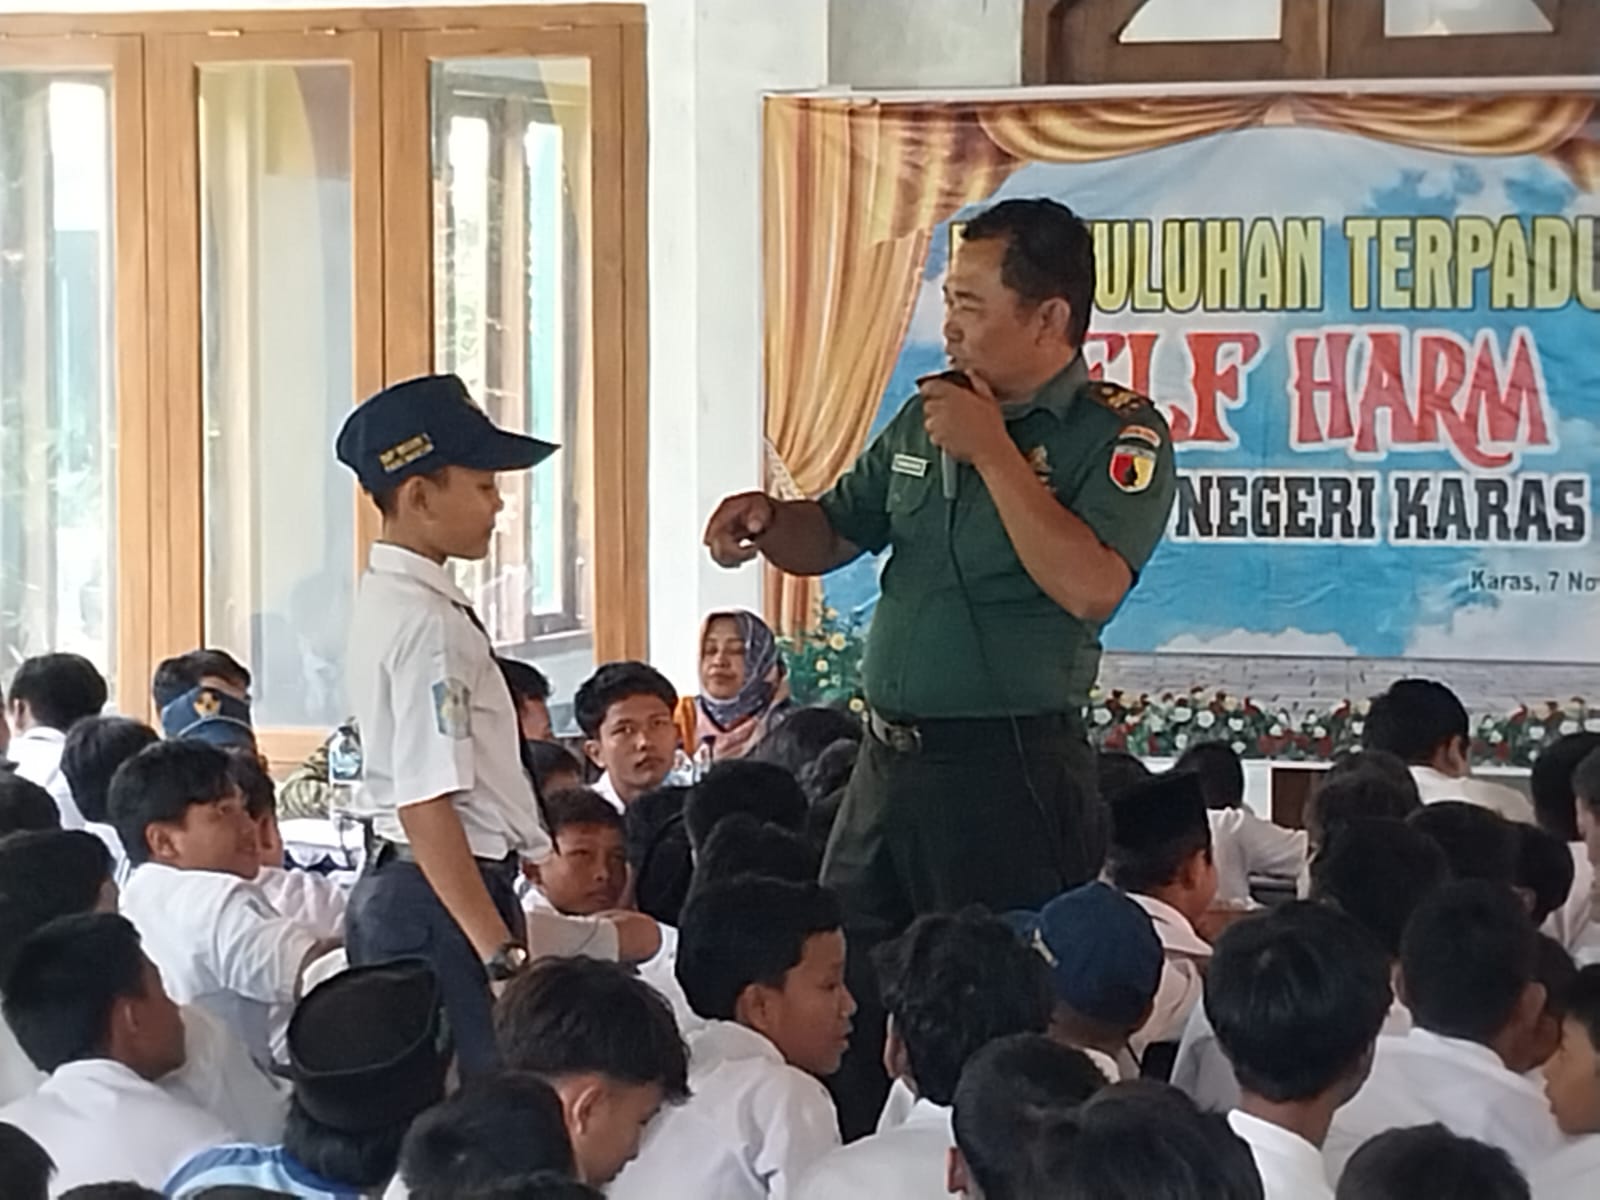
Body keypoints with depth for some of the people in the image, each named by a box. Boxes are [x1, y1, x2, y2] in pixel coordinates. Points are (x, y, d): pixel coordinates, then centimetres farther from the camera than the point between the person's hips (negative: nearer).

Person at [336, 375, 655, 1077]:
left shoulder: (388, 600, 14)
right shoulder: (429, 624, -17)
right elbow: (426, 805, -23)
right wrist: (503, 952, -24)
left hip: (398, 889, 10)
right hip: (446, 898, -10)